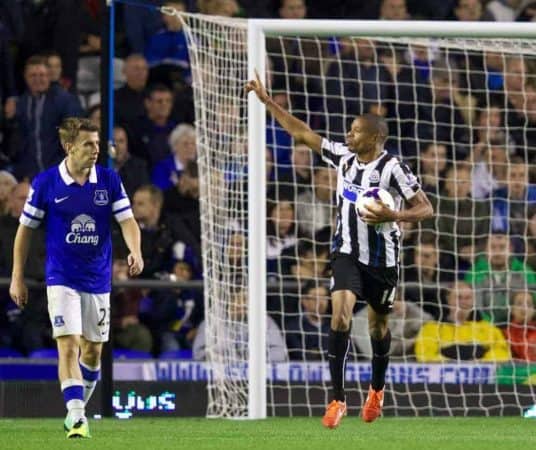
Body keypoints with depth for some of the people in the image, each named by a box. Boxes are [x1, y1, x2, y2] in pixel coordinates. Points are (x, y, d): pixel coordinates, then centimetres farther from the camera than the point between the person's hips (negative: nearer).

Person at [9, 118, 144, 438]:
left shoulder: (109, 180, -1)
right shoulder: (45, 183, -6)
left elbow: (127, 220, -5)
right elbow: (26, 229, 2)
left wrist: (136, 252, -26)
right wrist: (18, 277, 2)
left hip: (99, 280, 3)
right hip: (62, 279, -3)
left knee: (92, 350, 11)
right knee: (68, 345, -16)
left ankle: (79, 408, 32)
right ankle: (76, 418, -22)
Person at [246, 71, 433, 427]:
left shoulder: (393, 169, -16)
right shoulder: (343, 157, -1)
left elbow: (426, 209, -15)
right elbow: (302, 133, 5)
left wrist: (393, 216, -31)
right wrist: (267, 101, 3)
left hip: (382, 260, -3)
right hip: (347, 254, 3)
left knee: (378, 325, 14)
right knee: (340, 316, -16)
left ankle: (377, 389, 40)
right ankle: (338, 399, -15)